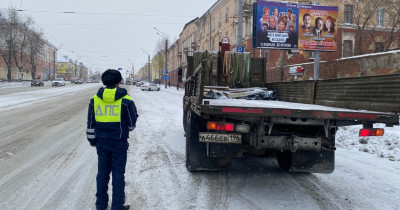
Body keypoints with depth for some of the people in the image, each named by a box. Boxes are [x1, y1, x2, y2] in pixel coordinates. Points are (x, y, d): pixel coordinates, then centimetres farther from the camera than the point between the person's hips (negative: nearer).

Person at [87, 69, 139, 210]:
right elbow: (132, 124, -3)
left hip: (101, 142, 3)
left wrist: (92, 140, 16)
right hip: (119, 142, -3)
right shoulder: (126, 100, -9)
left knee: (102, 172, 14)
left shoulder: (95, 99, 1)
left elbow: (91, 123, 6)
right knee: (118, 173, 5)